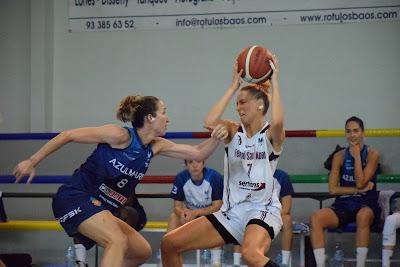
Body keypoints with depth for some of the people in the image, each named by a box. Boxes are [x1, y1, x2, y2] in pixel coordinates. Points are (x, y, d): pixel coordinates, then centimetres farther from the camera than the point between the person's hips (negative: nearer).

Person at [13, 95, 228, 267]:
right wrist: (32, 162, -9)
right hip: (75, 197, -9)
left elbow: (197, 153, 5)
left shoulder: (156, 147, 7)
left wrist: (215, 139, -16)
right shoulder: (119, 135, -15)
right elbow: (68, 135, -10)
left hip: (99, 209, 9)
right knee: (118, 241, -30)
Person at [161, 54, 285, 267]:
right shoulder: (234, 131, 8)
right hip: (232, 212, 6)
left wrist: (274, 81, -19)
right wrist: (234, 86, -8)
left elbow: (277, 121, -29)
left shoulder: (271, 136, -3)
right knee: (169, 243, 0)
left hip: (262, 211, -6)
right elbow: (209, 122, -14)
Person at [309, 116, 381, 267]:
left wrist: (357, 156, -8)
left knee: (363, 216, -40)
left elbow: (360, 183, -10)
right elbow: (333, 189, 1)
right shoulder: (339, 156, 8)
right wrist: (358, 189, -9)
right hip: (343, 204, 3)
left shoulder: (372, 154, 1)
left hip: (366, 204, -3)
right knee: (316, 218, -27)